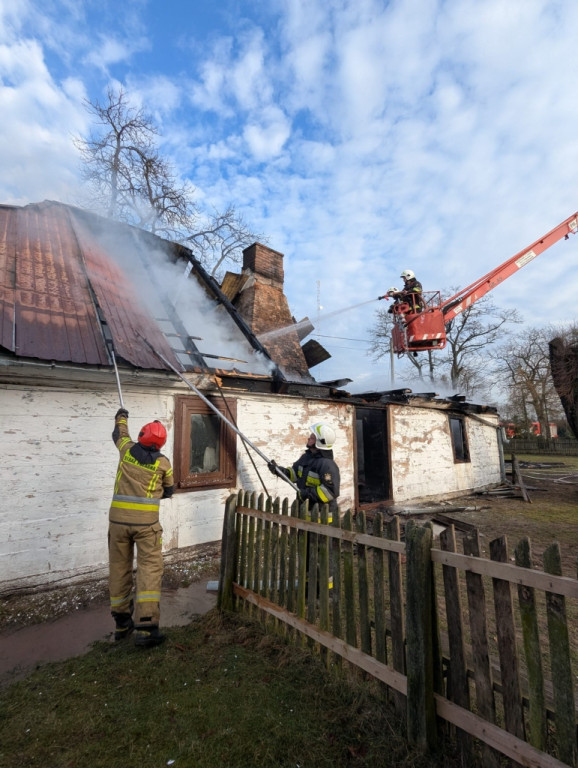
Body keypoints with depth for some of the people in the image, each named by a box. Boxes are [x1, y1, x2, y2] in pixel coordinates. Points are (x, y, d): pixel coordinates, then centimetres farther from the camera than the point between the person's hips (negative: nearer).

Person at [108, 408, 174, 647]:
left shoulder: (127, 449, 3)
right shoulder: (163, 462, -2)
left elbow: (119, 433, 27)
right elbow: (168, 491, 14)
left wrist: (121, 417, 46)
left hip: (118, 518, 4)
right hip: (146, 520, -3)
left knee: (119, 568, 16)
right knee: (149, 569, 1)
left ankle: (121, 622, 28)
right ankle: (146, 626, -4)